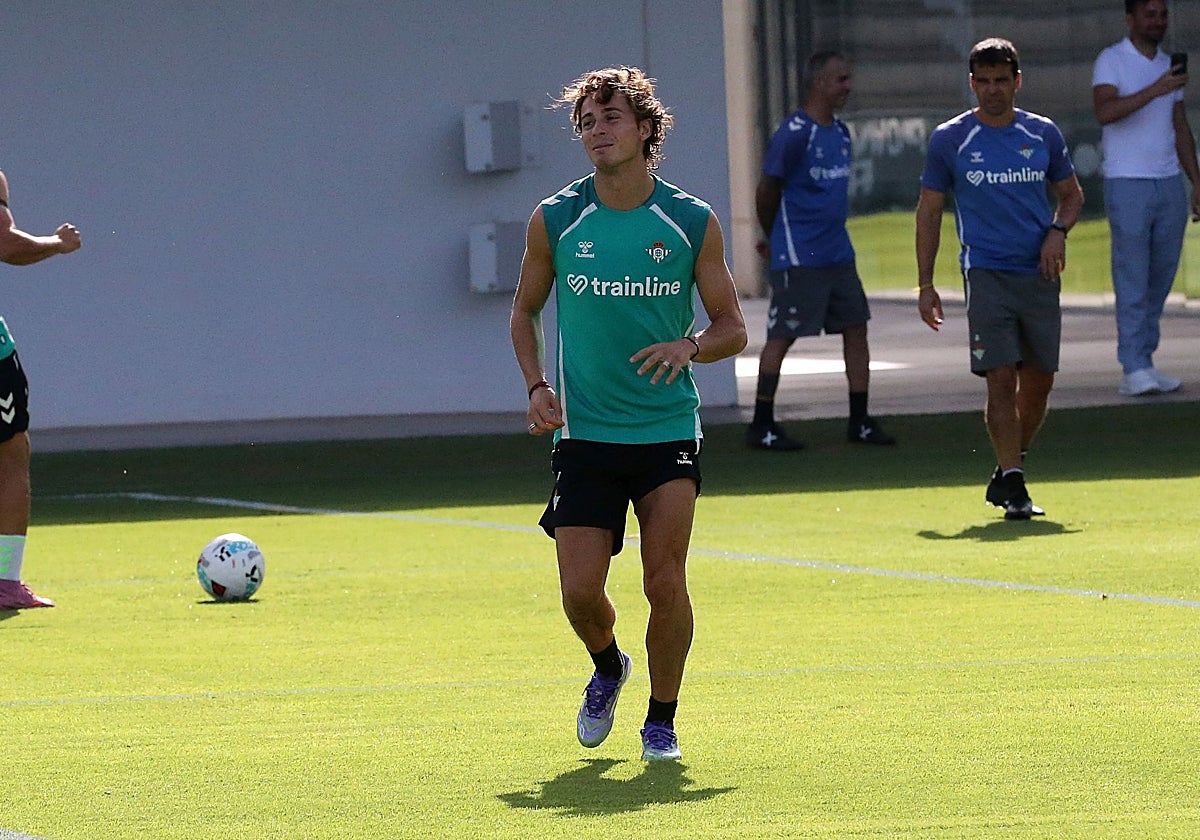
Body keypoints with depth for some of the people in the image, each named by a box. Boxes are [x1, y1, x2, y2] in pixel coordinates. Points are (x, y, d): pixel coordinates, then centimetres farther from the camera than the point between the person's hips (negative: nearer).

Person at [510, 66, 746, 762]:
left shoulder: (694, 223, -1)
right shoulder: (555, 221, 2)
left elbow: (732, 327, 5)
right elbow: (525, 310, 16)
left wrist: (689, 346, -17)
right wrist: (537, 384, -1)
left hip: (669, 431, -1)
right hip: (584, 435, 1)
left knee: (665, 584, -9)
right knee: (580, 591, -5)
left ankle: (663, 719, 11)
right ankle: (608, 667, 29)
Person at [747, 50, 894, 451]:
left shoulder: (840, 132, 13)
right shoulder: (793, 135, -13)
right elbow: (767, 191, -8)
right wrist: (773, 239, 5)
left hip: (838, 252, 8)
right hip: (799, 259, -8)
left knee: (856, 328, 7)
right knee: (781, 336, -4)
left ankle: (859, 421, 14)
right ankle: (761, 426, 2)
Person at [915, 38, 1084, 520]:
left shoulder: (1043, 135, 7)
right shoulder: (949, 140, 1)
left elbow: (1071, 195, 20)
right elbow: (929, 211, 6)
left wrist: (1057, 232, -2)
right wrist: (925, 284, 1)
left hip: (1039, 275, 3)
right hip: (986, 275, -3)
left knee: (1038, 382, 5)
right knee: (1002, 380, -13)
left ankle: (1005, 477, 21)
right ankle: (1012, 485, -10)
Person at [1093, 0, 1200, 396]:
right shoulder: (1111, 61, -5)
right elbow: (1105, 111, -22)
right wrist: (1156, 90, -30)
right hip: (1127, 185, -6)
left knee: (1161, 279, 5)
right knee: (1132, 281, -7)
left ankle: (1144, 362, 11)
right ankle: (1134, 370, -8)